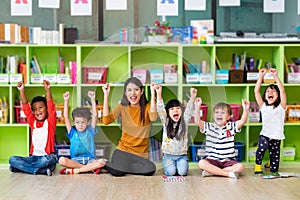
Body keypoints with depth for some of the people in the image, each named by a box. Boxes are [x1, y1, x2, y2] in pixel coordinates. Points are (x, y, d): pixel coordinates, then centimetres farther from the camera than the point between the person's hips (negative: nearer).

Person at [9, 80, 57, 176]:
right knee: (12, 159, -19)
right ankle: (41, 170, -26)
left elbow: (51, 107, -12)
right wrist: (22, 90, -10)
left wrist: (47, 89, -26)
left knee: (50, 160, -39)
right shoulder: (33, 122, 13)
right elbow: (25, 108, 3)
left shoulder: (50, 122, 3)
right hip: (33, 157, 4)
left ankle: (23, 167, -20)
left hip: (46, 157, -4)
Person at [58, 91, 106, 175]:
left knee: (101, 162, -33)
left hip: (90, 160, 0)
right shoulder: (72, 132, 9)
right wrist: (66, 100, -6)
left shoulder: (90, 131, 9)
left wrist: (92, 99, -8)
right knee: (62, 160, -32)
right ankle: (91, 168, -26)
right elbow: (66, 117, 1)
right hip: (75, 160, 0)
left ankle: (74, 170, -27)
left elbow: (95, 115, 0)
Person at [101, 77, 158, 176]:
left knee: (150, 170, -28)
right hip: (123, 149, -1)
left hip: (141, 153, 1)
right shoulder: (122, 107, 3)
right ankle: (104, 164, 7)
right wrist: (106, 96, -15)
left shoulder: (147, 107, 0)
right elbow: (106, 120, -14)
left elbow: (153, 118, -23)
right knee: (117, 172, -30)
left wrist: (153, 95, -28)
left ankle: (122, 166, 0)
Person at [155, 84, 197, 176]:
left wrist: (192, 96, -28)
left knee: (182, 172, -19)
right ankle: (168, 165, 14)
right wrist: (159, 94, -24)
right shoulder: (166, 122, 2)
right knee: (171, 172, -19)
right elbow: (160, 109, -10)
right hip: (168, 155, 0)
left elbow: (189, 110, -11)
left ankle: (180, 165, 15)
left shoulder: (184, 122, 3)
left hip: (181, 155, 0)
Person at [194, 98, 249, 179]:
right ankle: (228, 173, -27)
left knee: (240, 167, -26)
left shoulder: (231, 126, 5)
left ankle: (211, 171, -22)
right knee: (201, 163, -30)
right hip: (212, 160, -1)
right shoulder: (209, 127, 3)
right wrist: (197, 107, -25)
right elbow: (198, 121, -12)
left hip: (228, 161, 1)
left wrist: (245, 110, -28)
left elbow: (242, 121, -11)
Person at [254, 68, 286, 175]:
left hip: (276, 138, 0)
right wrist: (261, 76, -11)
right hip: (264, 135, 0)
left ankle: (270, 162, 39)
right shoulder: (263, 106, 4)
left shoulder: (281, 107, -1)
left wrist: (275, 76, -19)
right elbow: (256, 91, -5)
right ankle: (258, 165, -11)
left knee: (274, 169, 2)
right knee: (262, 145, -38)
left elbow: (282, 91, -15)